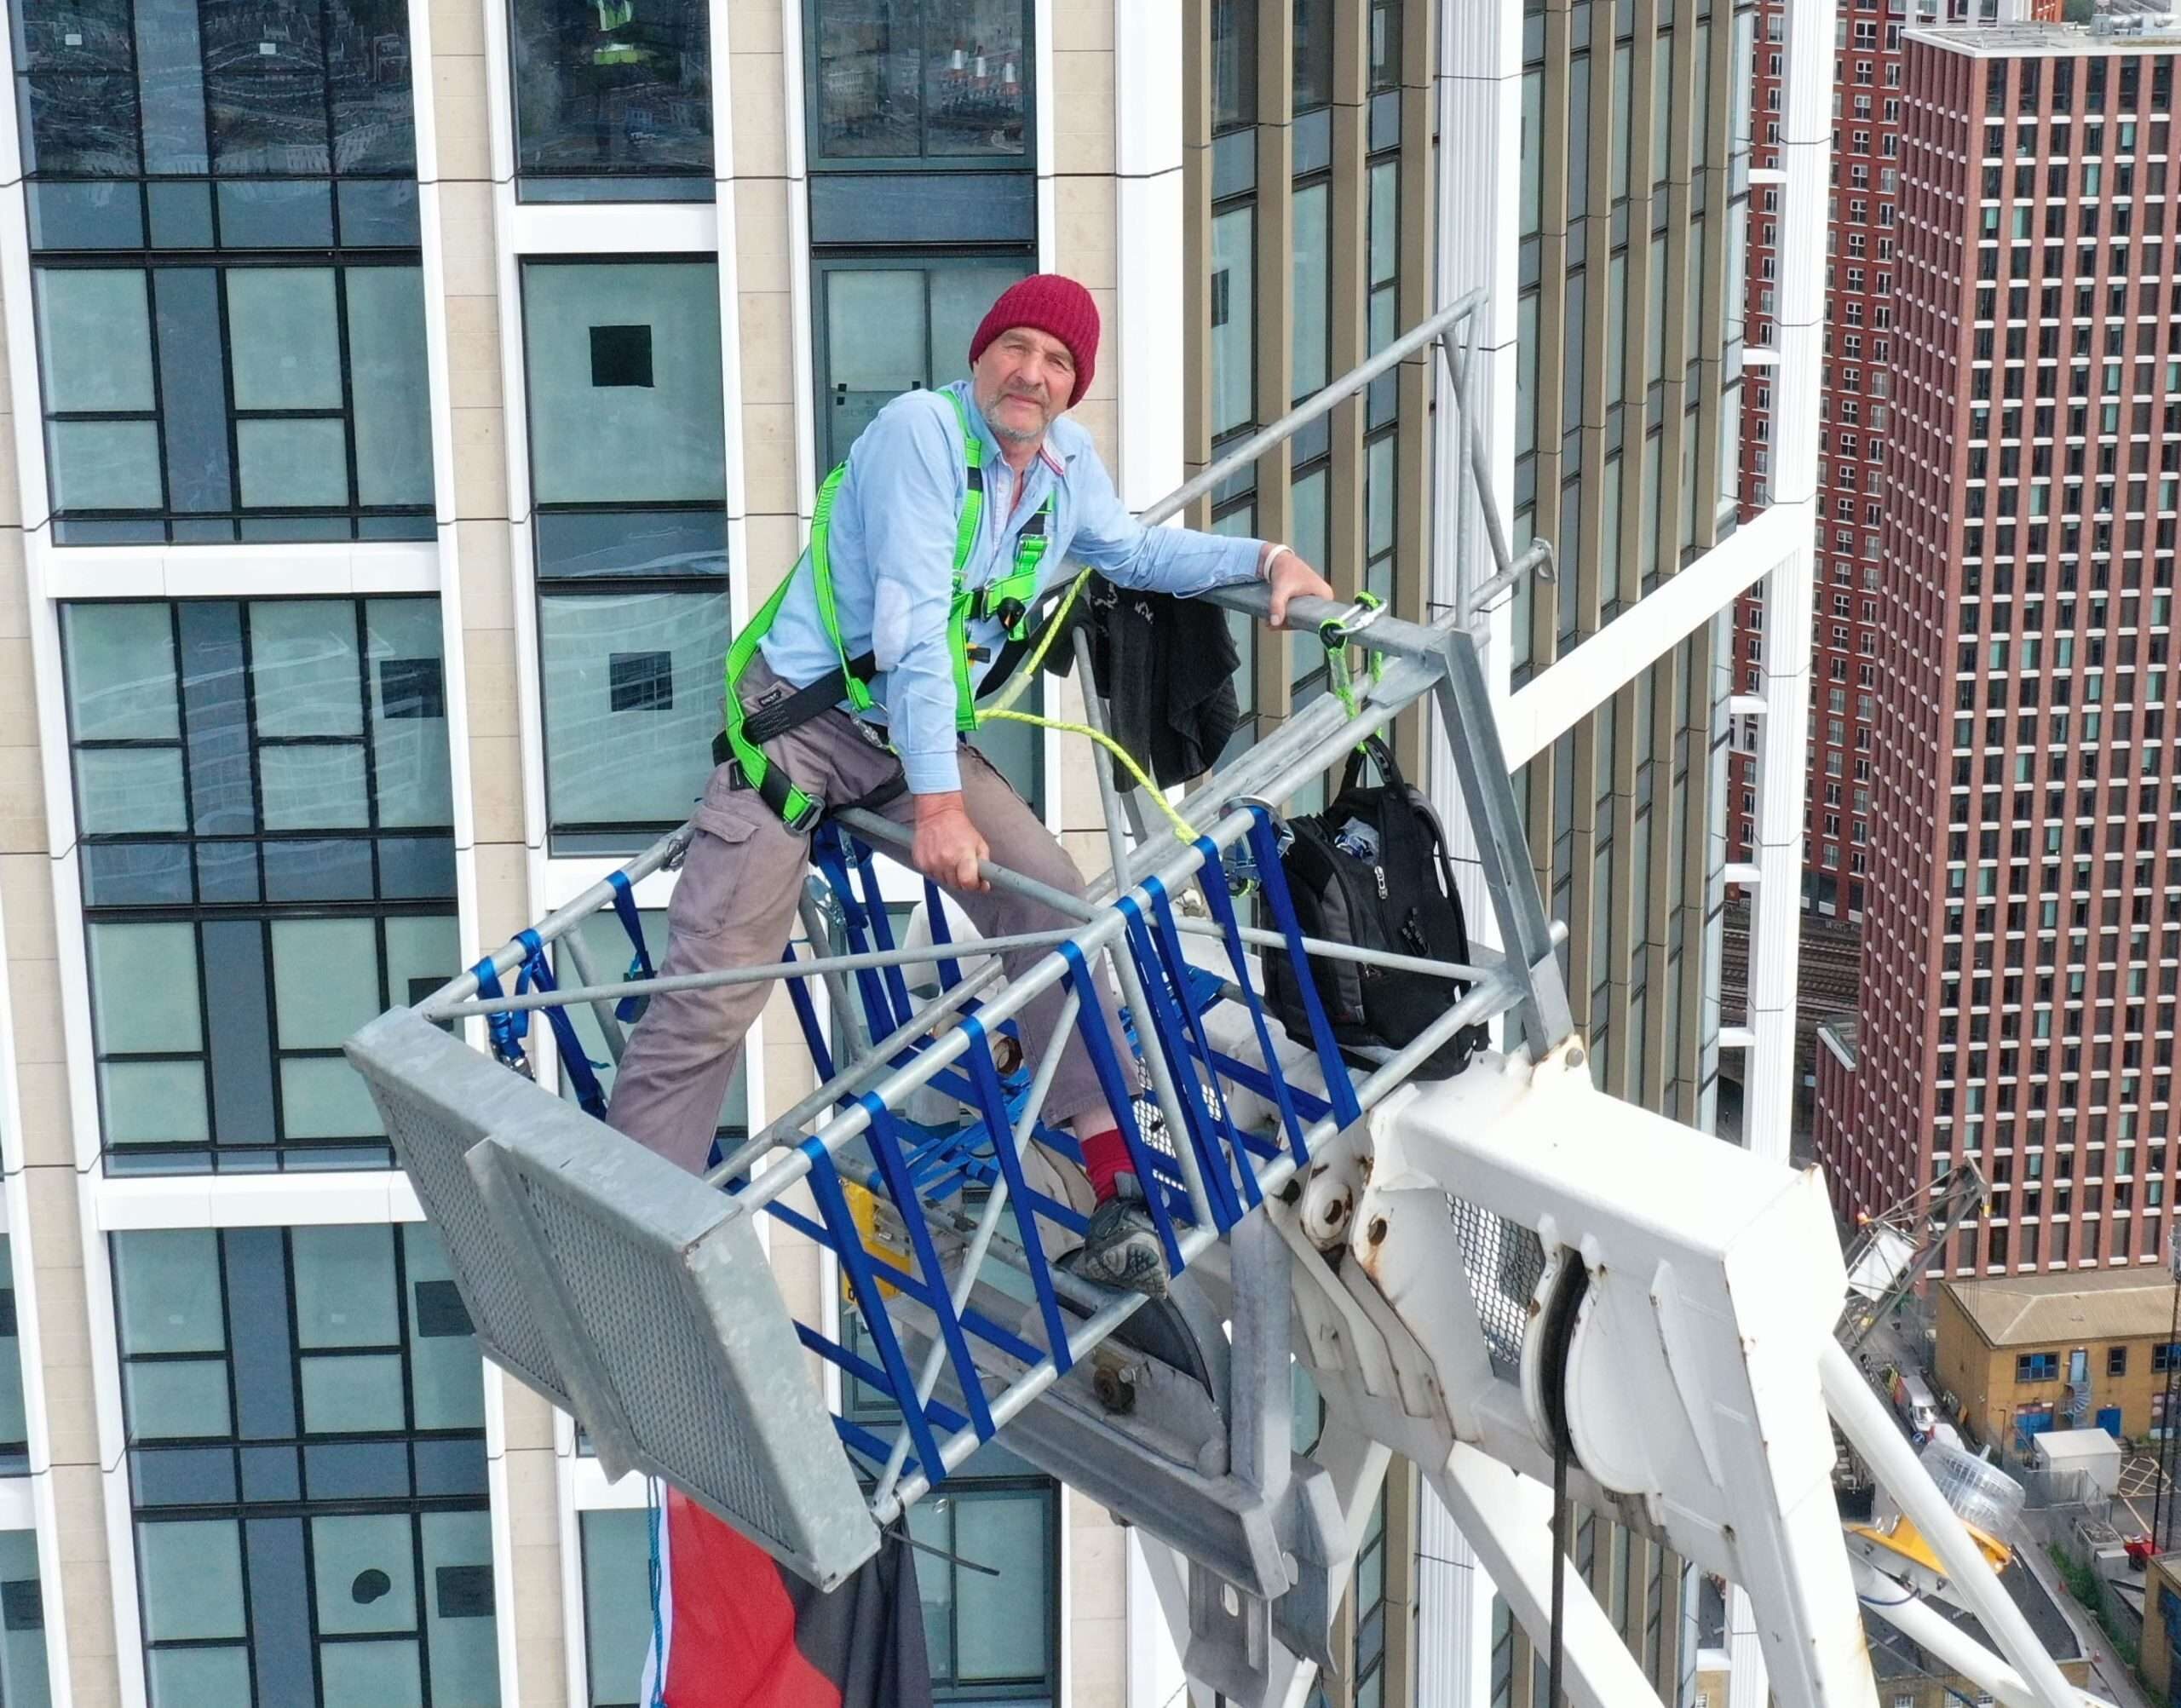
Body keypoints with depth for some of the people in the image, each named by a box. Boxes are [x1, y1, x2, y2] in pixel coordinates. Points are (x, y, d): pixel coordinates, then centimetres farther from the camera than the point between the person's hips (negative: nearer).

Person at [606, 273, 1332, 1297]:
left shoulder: (1066, 459, 5)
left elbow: (1131, 550, 26)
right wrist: (937, 803, -30)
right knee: (711, 996, -13)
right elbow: (913, 623, -26)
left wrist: (1264, 558, 12)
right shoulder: (922, 431, -19)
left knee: (1047, 897, -14)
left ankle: (1116, 1193, -10)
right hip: (799, 716, -6)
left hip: (919, 733, 6)